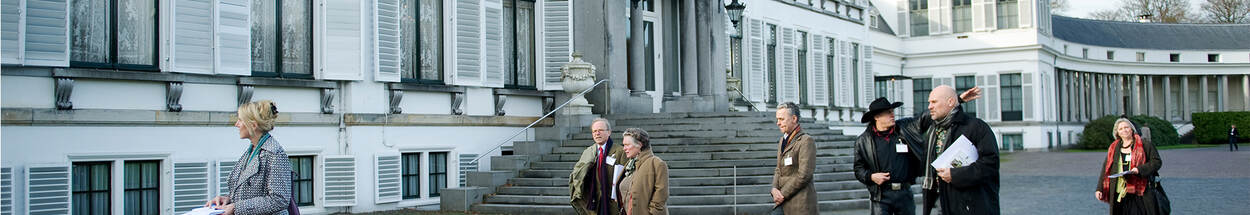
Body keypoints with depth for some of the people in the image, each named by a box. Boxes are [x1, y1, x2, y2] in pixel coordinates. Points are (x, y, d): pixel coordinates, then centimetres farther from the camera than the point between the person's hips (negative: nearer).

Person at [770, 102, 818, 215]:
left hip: (800, 204, -7)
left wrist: (783, 194, -13)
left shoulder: (806, 141, -11)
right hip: (783, 202, 7)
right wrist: (774, 189, -2)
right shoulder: (783, 140, 16)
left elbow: (804, 175, -17)